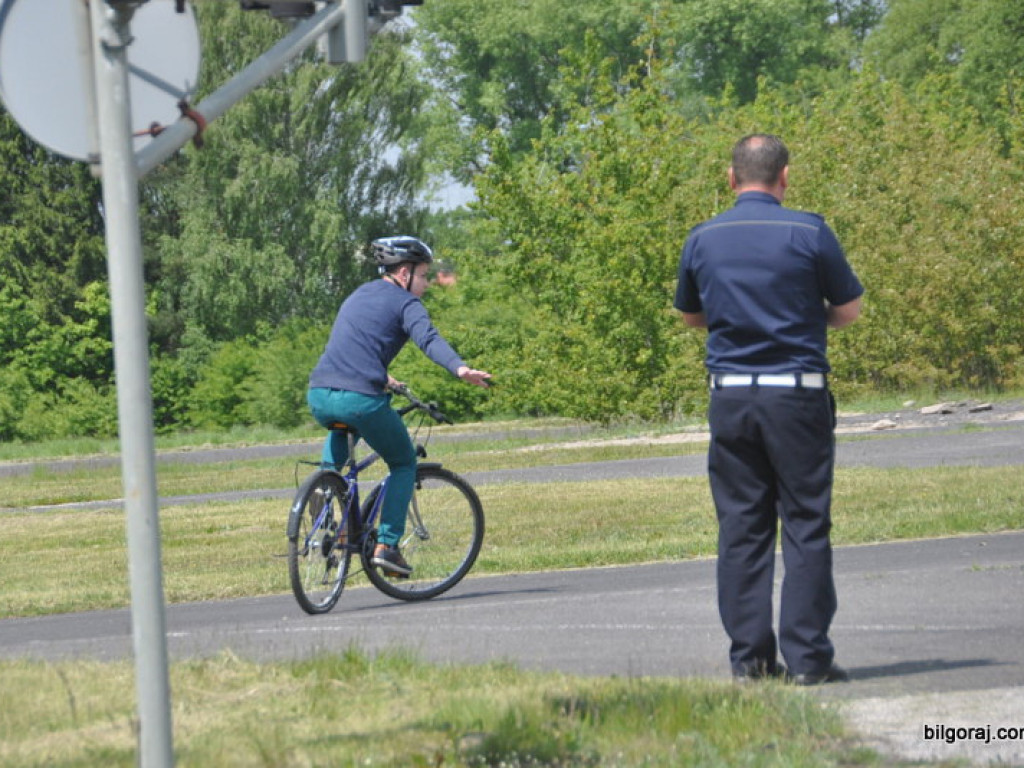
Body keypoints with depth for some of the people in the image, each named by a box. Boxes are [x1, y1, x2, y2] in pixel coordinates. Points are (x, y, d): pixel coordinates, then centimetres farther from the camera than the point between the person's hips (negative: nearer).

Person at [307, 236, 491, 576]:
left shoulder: (358, 295, 27)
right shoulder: (404, 303, 4)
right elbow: (428, 338, -17)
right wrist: (460, 368, -33)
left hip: (319, 395, 6)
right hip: (362, 399, -6)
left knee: (340, 431, 42)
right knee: (404, 464, 17)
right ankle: (387, 545, 6)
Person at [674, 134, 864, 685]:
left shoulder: (703, 240, 5)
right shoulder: (808, 233, -5)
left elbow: (690, 315, 19)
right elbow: (849, 309, 4)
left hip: (730, 396, 3)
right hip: (797, 392, -3)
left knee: (741, 529, 6)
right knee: (805, 525, 1)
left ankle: (749, 656, 5)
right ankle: (807, 656, -2)